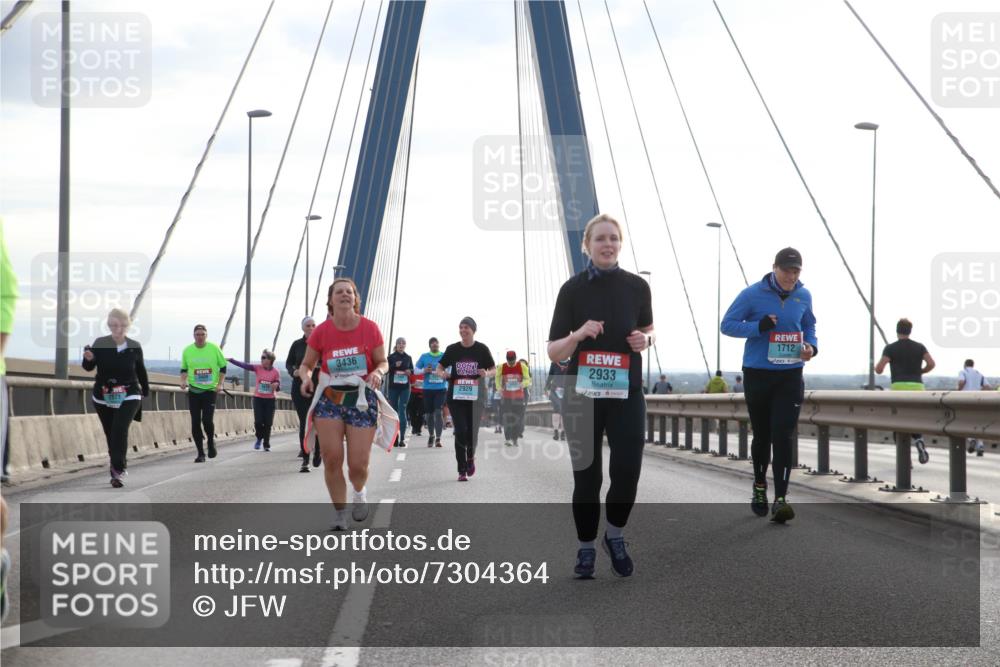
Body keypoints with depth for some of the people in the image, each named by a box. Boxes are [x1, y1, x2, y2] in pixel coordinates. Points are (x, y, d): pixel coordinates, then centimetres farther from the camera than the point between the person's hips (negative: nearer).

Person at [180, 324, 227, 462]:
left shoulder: (214, 348, -2)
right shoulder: (187, 350, 2)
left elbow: (223, 367, 7)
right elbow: (184, 369, 14)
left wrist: (220, 383, -3)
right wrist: (183, 381, -4)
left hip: (210, 390, -2)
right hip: (194, 390, 2)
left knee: (207, 420, -14)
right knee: (195, 422, -1)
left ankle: (211, 442, 17)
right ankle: (200, 453, 9)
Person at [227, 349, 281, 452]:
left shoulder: (276, 372, -5)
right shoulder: (257, 368, -3)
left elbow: (278, 388, 1)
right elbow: (244, 365, -12)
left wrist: (276, 385, -23)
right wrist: (230, 360, -21)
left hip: (270, 400, -1)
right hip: (258, 398, 1)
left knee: (268, 423, 1)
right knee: (258, 421, -8)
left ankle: (266, 445, 14)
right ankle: (259, 439, 20)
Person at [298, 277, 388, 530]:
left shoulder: (370, 328, -5)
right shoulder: (321, 332, -3)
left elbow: (383, 362, 5)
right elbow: (306, 364, 8)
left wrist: (378, 372, -18)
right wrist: (306, 377, -14)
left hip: (361, 400, -1)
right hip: (329, 399, 1)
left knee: (358, 464, -5)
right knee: (331, 458, -8)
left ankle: (359, 491, 33)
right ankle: (340, 512, 11)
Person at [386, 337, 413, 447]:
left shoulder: (408, 358, 9)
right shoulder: (391, 357, 3)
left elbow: (412, 370, 15)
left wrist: (409, 371, -8)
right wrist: (395, 366, -20)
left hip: (405, 387, 0)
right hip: (393, 387, 0)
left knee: (402, 410, -9)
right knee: (394, 410, 5)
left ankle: (402, 438, -13)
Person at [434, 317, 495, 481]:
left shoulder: (482, 349, 1)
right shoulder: (452, 349, 4)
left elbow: (493, 369, 7)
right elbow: (439, 367, 12)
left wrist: (486, 373, -15)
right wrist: (440, 373, -11)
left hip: (475, 396, 0)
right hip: (456, 395, 0)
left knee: (472, 431, 0)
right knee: (460, 431, -8)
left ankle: (470, 457, 34)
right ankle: (462, 471, 0)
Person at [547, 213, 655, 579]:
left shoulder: (637, 286, 1)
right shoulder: (573, 289, -5)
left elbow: (647, 329, 18)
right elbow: (554, 352, -4)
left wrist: (645, 339, -5)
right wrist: (579, 334, -23)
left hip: (626, 395, 1)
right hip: (582, 395, -1)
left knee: (627, 472, -9)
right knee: (586, 476, 4)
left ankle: (615, 535, 19)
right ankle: (586, 549, 22)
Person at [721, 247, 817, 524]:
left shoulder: (804, 296, 3)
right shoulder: (753, 294, -7)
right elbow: (727, 324, -5)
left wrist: (812, 346, -4)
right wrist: (759, 327, -21)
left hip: (790, 376, 1)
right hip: (757, 374, -1)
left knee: (784, 437, -11)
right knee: (762, 435, 11)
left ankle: (780, 499, -13)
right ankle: (760, 486, 35)